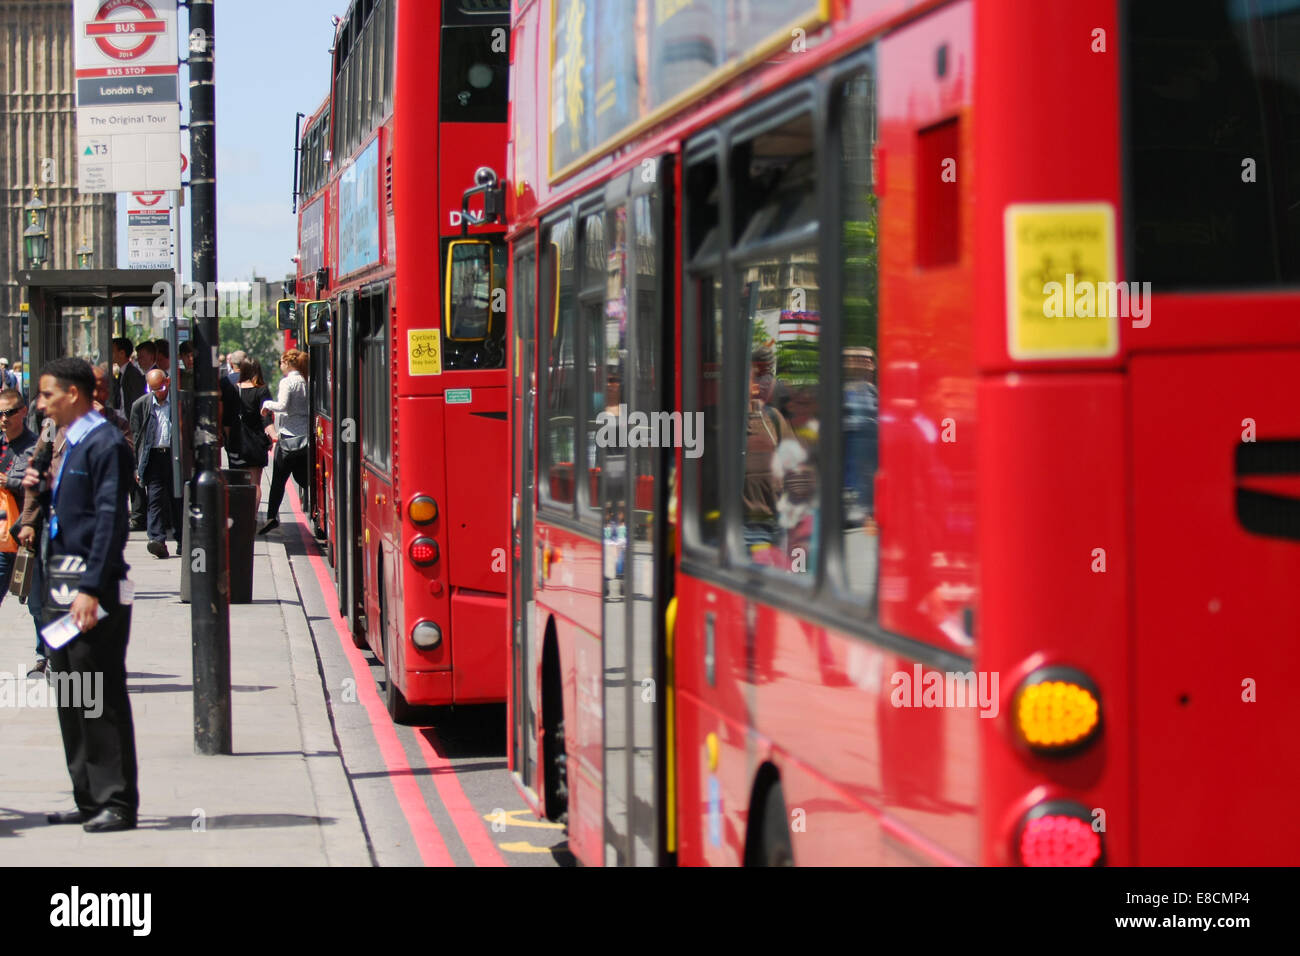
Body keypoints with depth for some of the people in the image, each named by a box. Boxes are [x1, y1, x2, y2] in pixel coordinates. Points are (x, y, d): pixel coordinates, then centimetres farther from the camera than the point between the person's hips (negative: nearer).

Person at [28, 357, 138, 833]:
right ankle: (90, 799, 18)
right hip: (63, 588, 9)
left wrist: (92, 590, -22)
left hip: (95, 592, -9)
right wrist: (44, 488, 3)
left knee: (101, 700, -6)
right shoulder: (71, 444, 17)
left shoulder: (105, 443, -11)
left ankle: (116, 802, -2)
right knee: (72, 700, 11)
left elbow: (110, 520, -17)